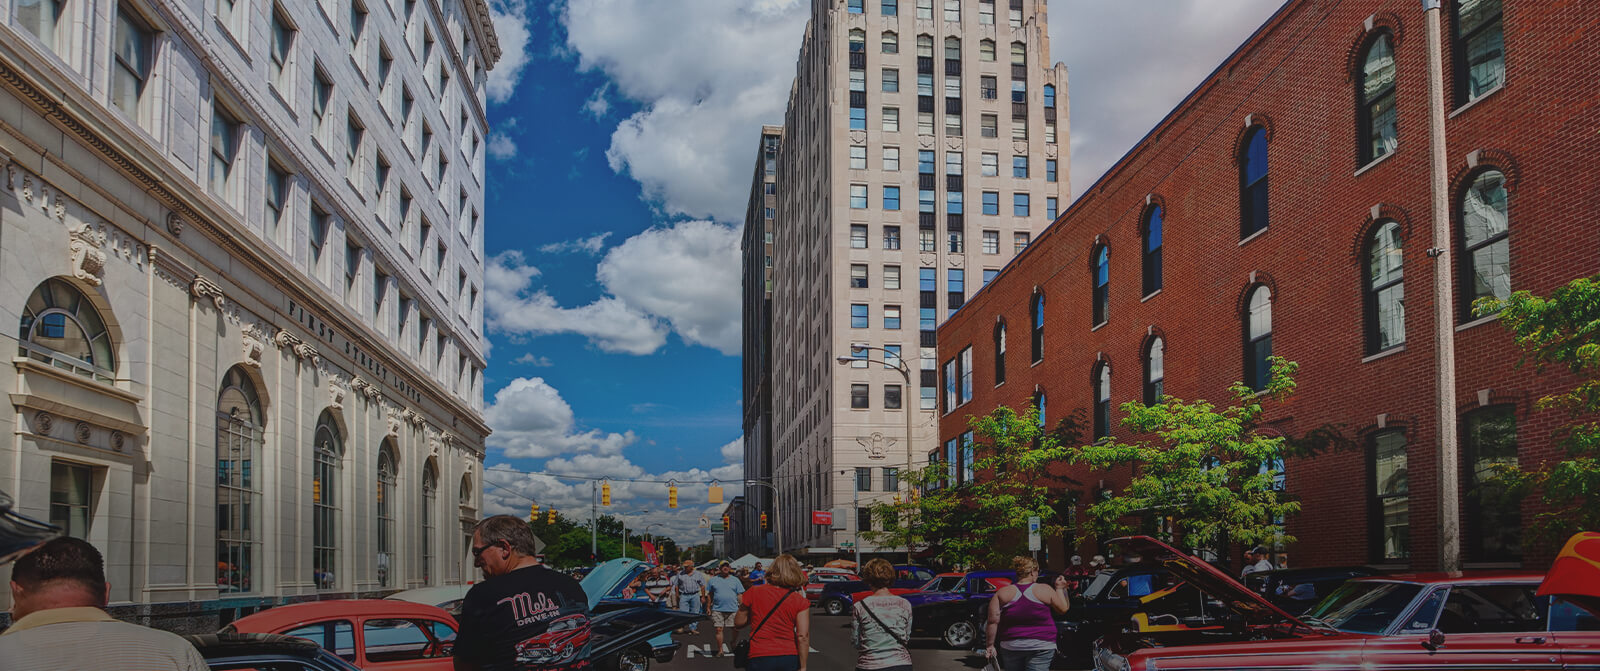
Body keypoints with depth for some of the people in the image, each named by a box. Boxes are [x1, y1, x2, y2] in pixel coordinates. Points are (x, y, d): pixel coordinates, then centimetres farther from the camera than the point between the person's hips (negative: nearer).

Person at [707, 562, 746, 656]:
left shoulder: (735, 580, 9)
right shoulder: (713, 580, 9)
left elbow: (739, 595, 9)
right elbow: (710, 595, 13)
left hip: (733, 609, 0)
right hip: (717, 609, 0)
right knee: (719, 629, -4)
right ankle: (720, 650, 4)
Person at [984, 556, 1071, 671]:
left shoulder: (1002, 593, -1)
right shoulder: (1045, 590, -5)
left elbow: (993, 622, -6)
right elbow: (1063, 609, 5)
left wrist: (990, 645, -1)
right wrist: (1060, 589, 16)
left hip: (1010, 647, 2)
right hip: (1041, 646, -2)